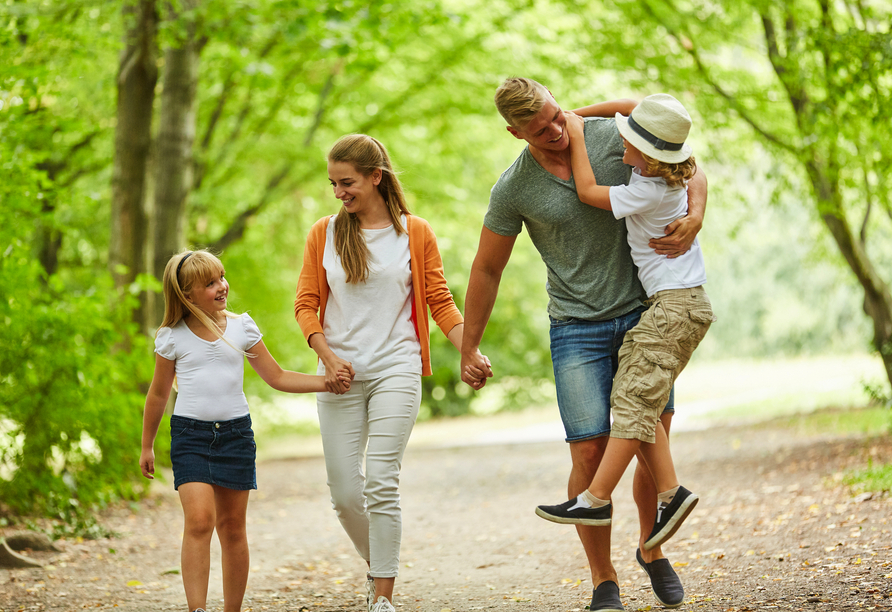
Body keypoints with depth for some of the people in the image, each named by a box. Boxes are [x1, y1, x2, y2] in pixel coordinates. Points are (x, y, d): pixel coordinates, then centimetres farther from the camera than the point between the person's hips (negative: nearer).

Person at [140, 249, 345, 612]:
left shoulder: (241, 327, 4)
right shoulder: (172, 337, -1)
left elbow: (277, 378, 9)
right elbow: (158, 394, 10)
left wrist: (327, 381, -1)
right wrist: (147, 446, 15)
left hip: (235, 432, 2)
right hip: (190, 434, -2)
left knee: (232, 527, 7)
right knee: (199, 519, -18)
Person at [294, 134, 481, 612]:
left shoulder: (415, 233, 4)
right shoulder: (323, 234, 8)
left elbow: (440, 302, 6)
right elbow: (306, 305, 7)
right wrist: (328, 356, -9)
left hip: (396, 370, -2)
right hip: (340, 375, 2)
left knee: (381, 481, -13)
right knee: (344, 491, 1)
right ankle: (377, 564, 28)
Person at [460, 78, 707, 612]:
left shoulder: (612, 135, -7)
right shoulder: (514, 189, -9)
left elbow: (689, 172, 4)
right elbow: (487, 271, 3)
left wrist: (694, 218, -18)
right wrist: (469, 350, 8)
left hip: (640, 313, 2)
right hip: (579, 328, -2)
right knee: (590, 451, -8)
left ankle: (653, 549, 28)